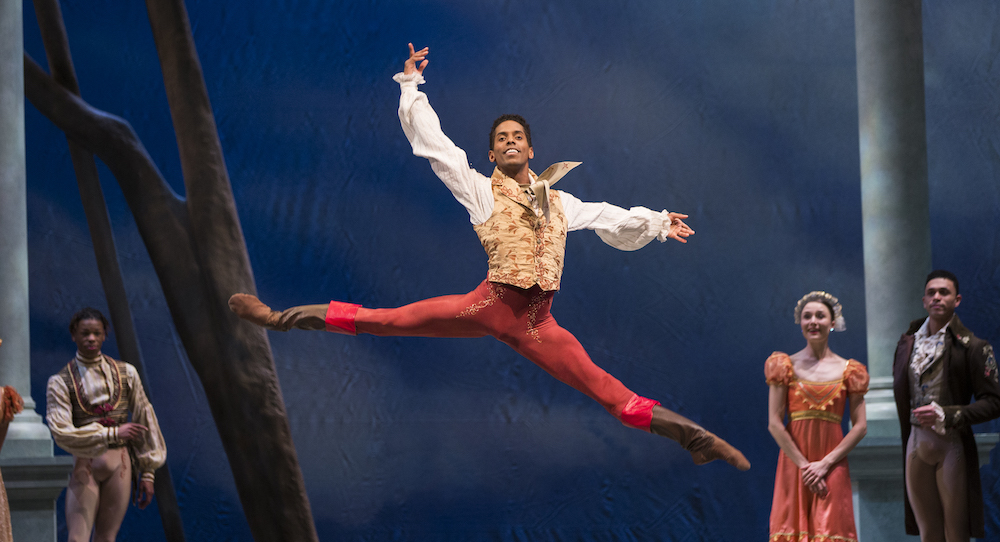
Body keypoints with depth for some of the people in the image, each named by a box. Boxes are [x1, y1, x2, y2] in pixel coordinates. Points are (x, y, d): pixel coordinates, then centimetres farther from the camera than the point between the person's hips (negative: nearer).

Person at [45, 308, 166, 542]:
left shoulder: (125, 373, 6)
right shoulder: (61, 382, -3)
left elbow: (144, 421, 9)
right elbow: (62, 433, -12)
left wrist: (147, 473, 6)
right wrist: (113, 433, -17)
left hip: (120, 463, 2)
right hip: (85, 466, -2)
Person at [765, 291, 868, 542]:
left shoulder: (848, 370, 8)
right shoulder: (786, 366, 5)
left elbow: (860, 426, 2)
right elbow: (774, 423, -1)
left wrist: (825, 463, -9)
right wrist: (804, 465, -9)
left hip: (832, 466, 0)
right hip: (793, 463, 0)